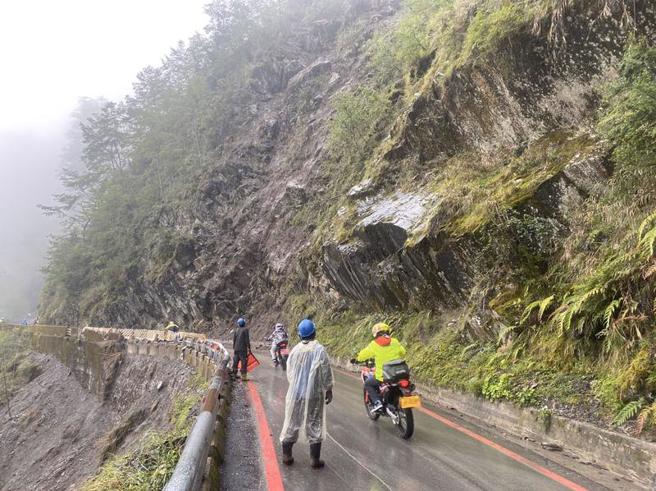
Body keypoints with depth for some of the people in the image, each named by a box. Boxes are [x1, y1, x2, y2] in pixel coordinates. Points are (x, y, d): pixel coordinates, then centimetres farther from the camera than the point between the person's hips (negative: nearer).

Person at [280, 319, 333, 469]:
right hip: (314, 394, -3)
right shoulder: (319, 350, -13)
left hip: (295, 393, 3)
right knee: (314, 425, 8)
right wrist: (329, 390, 3)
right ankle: (314, 459, 11)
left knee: (291, 424, 14)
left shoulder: (295, 350, -1)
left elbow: (289, 372, 8)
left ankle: (286, 456, 23)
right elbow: (326, 373, -9)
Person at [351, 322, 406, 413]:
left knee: (368, 384, 18)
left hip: (382, 376, -4)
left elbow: (364, 354, 4)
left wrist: (356, 359, 24)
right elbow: (403, 352, 16)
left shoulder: (374, 344, -6)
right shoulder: (395, 342, 3)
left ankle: (377, 402, 0)